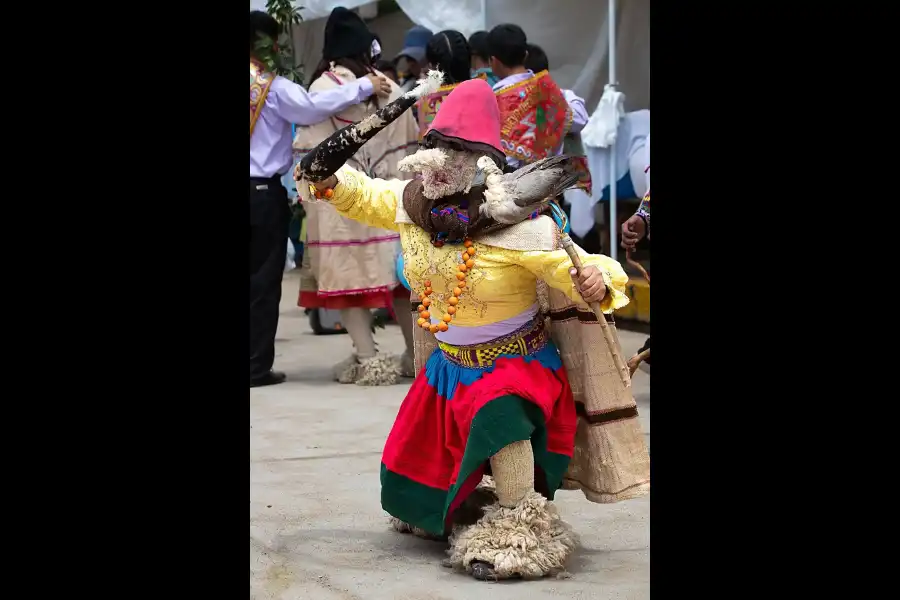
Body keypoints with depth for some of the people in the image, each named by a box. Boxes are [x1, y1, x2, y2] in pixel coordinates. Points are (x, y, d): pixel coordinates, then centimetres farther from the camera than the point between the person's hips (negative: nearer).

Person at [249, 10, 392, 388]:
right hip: (264, 193, -5)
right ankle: (257, 366, 2)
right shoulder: (273, 88, -10)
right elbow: (313, 108, -24)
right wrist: (364, 86, -22)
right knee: (264, 282, 2)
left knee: (258, 279, 11)